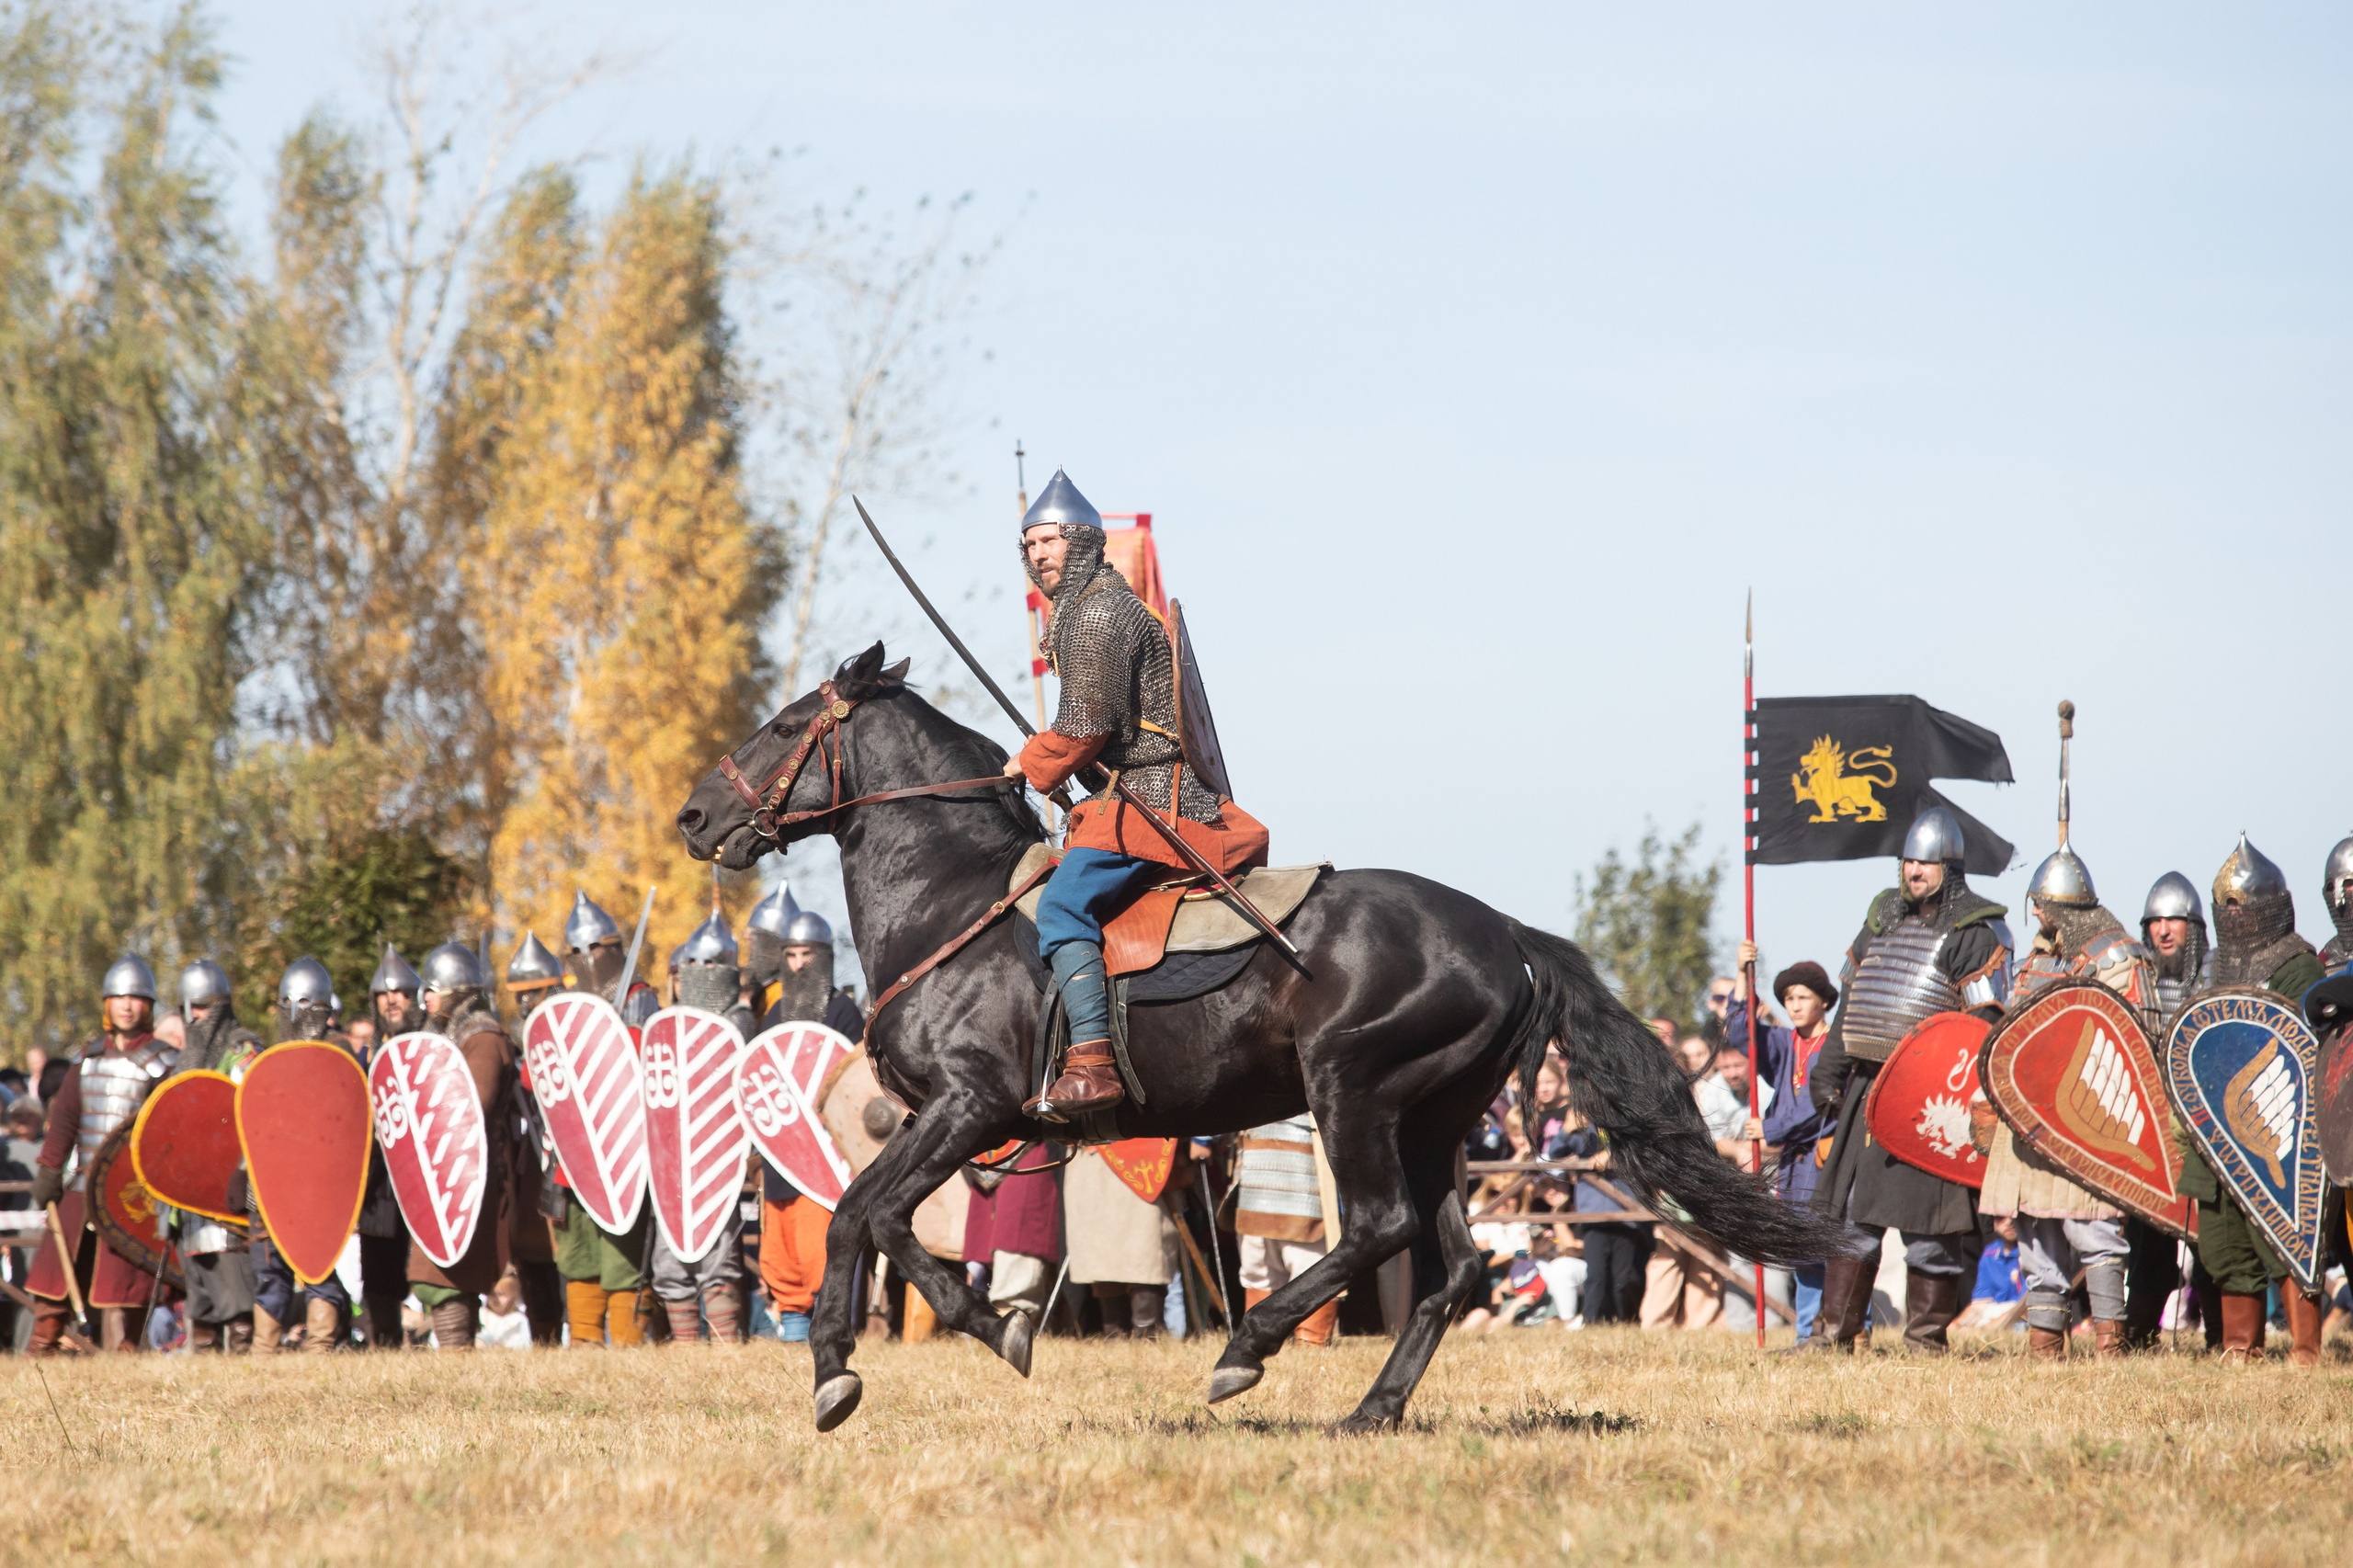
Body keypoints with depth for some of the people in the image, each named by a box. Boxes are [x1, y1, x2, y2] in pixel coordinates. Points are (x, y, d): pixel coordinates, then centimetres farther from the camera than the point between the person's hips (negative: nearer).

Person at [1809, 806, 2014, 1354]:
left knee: (1929, 1225, -4)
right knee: (1852, 1212, 8)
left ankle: (1927, 1339, 3)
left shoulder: (1976, 931, -5)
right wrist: (1829, 1070, 18)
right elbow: (1851, 999, 22)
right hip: (1869, 1085, 7)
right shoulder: (1884, 916, 16)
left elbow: (1984, 1022, -11)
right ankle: (1835, 1334, 13)